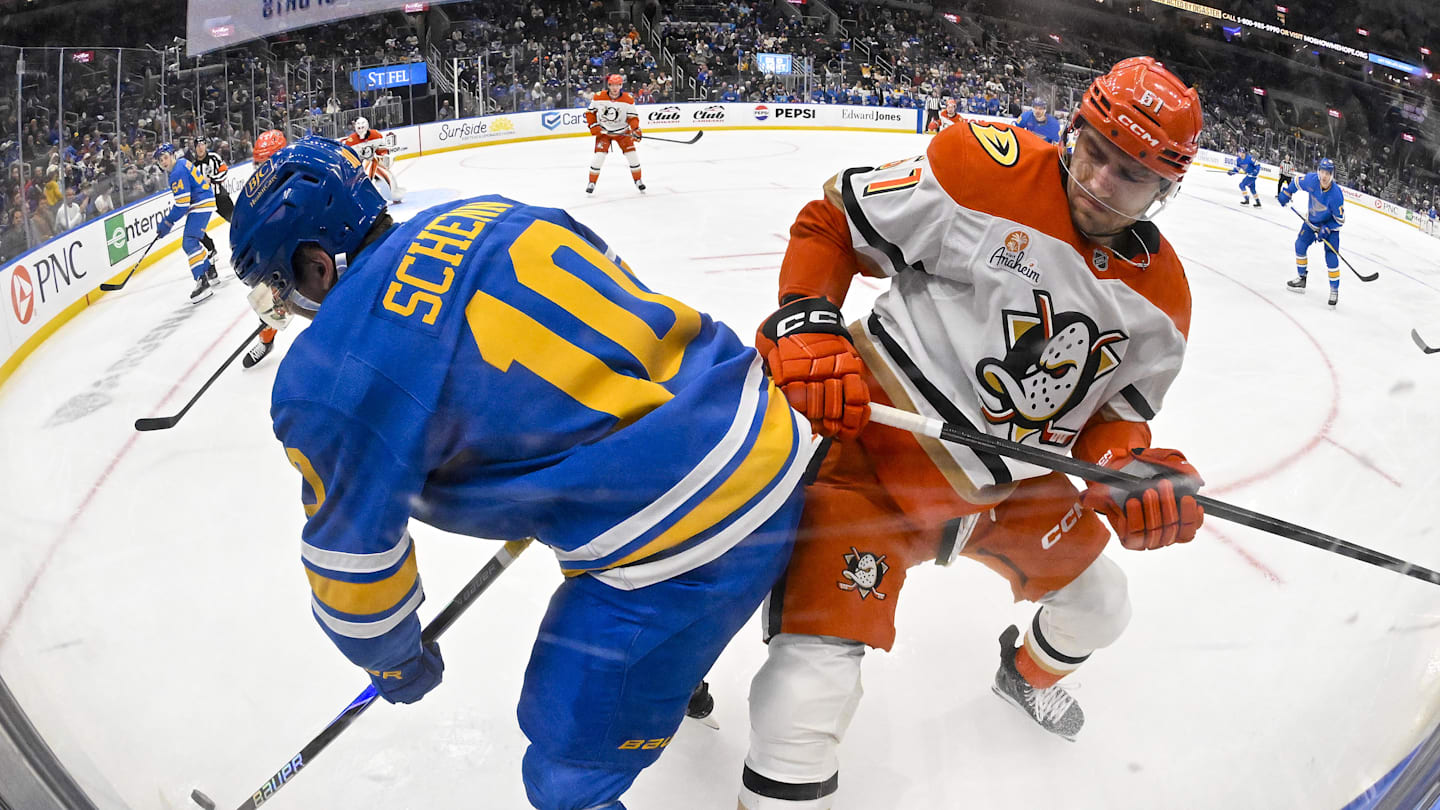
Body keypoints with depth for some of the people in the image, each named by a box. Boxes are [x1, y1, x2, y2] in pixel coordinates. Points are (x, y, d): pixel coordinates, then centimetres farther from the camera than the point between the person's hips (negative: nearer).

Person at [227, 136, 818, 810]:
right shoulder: (485, 216, 8)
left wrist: (391, 659, 18)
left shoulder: (329, 380, -13)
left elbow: (353, 550, -3)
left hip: (685, 539, -9)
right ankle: (679, 679, 71)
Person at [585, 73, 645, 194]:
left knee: (632, 154, -6)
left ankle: (638, 180, 14)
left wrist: (635, 129, -23)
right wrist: (593, 126, -9)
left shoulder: (628, 100, -12)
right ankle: (591, 182, 2)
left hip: (622, 131, 1)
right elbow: (589, 112, 1)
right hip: (603, 131, -1)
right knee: (599, 155, -12)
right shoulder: (598, 97, -12)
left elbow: (633, 117, -7)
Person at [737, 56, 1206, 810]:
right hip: (877, 445, -6)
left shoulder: (1159, 295, -1)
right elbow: (831, 221, -11)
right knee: (813, 674, -20)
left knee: (1097, 604, 25)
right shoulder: (985, 168, -20)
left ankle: (1029, 674, 60)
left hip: (1010, 482, 7)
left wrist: (1136, 469, -12)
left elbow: (1113, 409, 9)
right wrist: (805, 324, -25)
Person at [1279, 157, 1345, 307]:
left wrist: (1326, 230, -29)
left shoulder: (1336, 194, -33)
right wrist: (1286, 193, 5)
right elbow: (1297, 183, 4)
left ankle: (1334, 290, -3)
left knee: (1331, 257, -12)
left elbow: (1339, 220, -23)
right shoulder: (1311, 179, -22)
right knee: (1300, 245, 9)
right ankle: (1301, 278, 28)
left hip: (1330, 225, -5)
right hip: (1312, 221, 5)